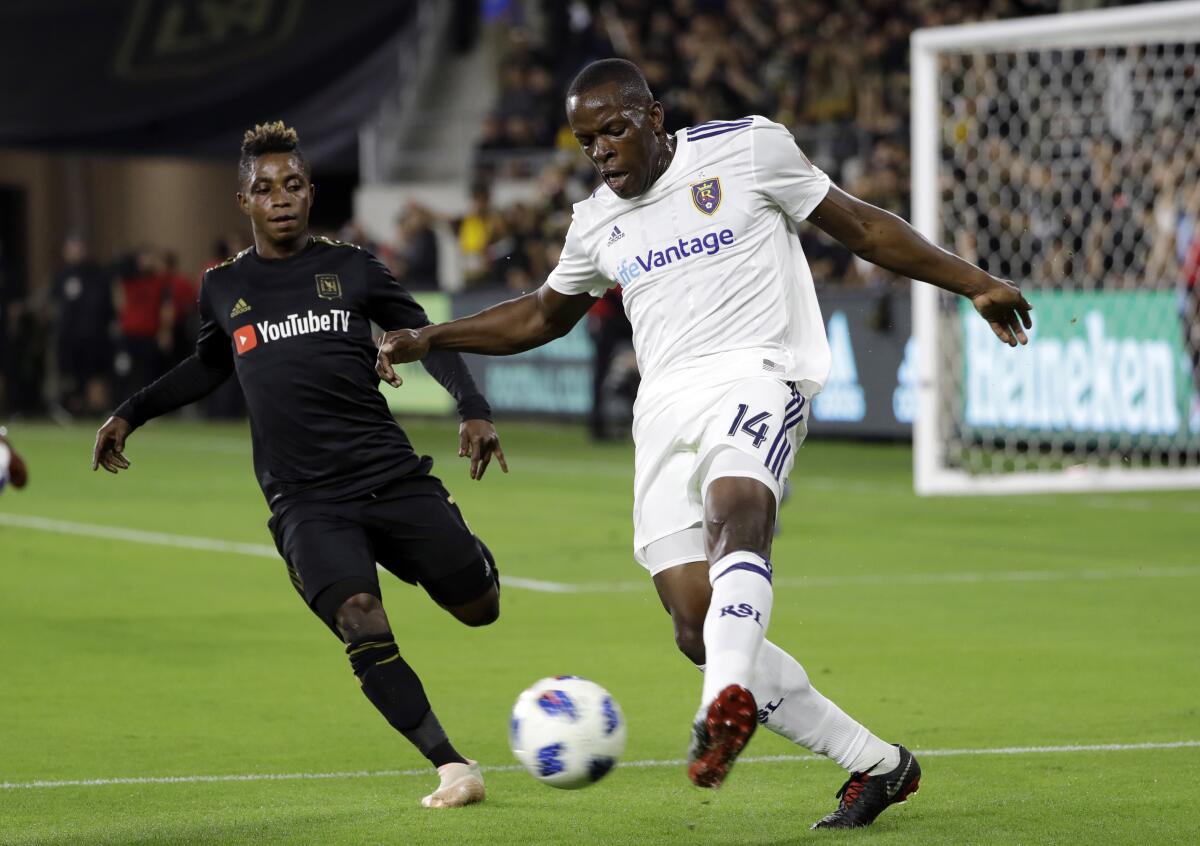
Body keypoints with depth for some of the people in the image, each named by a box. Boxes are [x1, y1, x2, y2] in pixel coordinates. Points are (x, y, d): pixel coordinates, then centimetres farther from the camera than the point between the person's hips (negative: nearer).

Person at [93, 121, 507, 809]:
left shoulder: (351, 268, 5)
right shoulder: (223, 288, 10)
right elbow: (211, 365, 29)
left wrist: (474, 411, -3)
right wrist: (132, 414, 27)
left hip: (392, 475, 1)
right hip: (305, 501, 0)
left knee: (481, 608, 2)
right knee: (362, 625, -23)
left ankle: (476, 563, 41)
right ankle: (452, 766, -15)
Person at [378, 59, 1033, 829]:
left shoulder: (746, 148, 5)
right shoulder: (597, 223, 20)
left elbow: (861, 225, 10)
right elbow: (544, 314, 37)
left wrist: (974, 283, 4)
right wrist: (430, 340, 27)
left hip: (755, 375, -5)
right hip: (665, 410, 5)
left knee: (734, 508, -38)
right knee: (700, 631, -8)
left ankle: (727, 707, -62)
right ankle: (876, 765, 3)